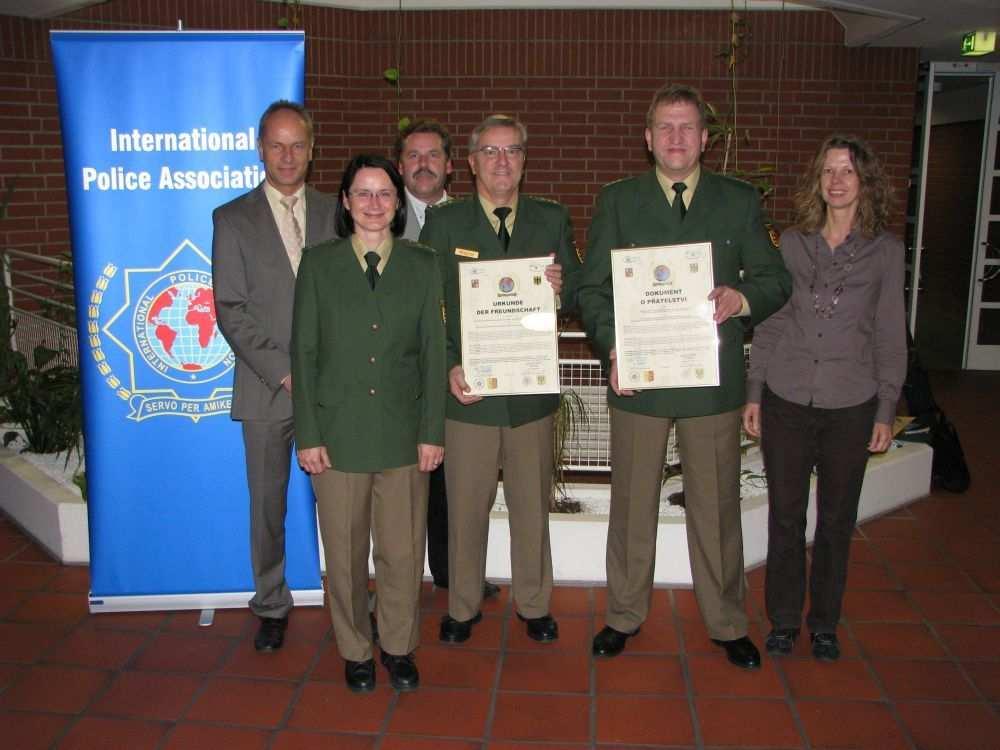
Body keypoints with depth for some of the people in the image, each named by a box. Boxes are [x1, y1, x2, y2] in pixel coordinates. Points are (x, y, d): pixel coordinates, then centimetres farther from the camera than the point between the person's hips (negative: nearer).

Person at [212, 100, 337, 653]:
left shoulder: (335, 213, 9)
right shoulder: (233, 219, 3)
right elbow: (230, 310, -3)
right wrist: (281, 372, -11)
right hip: (267, 389, -1)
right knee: (268, 504, 8)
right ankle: (271, 607, 25)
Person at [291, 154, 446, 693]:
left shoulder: (422, 265, 5)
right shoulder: (319, 264, 2)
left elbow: (433, 352, 4)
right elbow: (304, 353, 1)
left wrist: (432, 431, -1)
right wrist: (307, 435, -4)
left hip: (402, 432, 1)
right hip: (338, 431, 0)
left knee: (403, 550, 7)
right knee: (345, 552, 9)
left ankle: (398, 646, 29)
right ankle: (355, 651, 29)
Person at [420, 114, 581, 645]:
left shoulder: (552, 219, 7)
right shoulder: (443, 222, 1)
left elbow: (578, 296, 7)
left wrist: (561, 287, -16)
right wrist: (448, 367, -14)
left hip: (531, 388, 2)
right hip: (468, 388, -1)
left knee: (532, 505, 13)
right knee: (466, 506, 9)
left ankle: (534, 605, 31)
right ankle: (463, 607, 29)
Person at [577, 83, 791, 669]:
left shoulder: (740, 201, 5)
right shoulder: (617, 201, 4)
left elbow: (776, 279, 6)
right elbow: (593, 288, 1)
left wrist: (744, 299, -17)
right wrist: (612, 349, -15)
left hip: (713, 378, 0)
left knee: (717, 507, 10)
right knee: (632, 506, 12)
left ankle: (728, 622, 29)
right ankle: (626, 615, 31)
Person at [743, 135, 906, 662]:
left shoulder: (886, 250, 0)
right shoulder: (792, 243, 3)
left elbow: (890, 336, 2)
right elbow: (769, 323, 6)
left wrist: (886, 412, 0)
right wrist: (753, 393, 3)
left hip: (850, 406, 0)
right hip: (786, 401, 1)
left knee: (837, 520, 11)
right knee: (785, 516, 8)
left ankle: (825, 623, 28)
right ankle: (783, 619, 25)